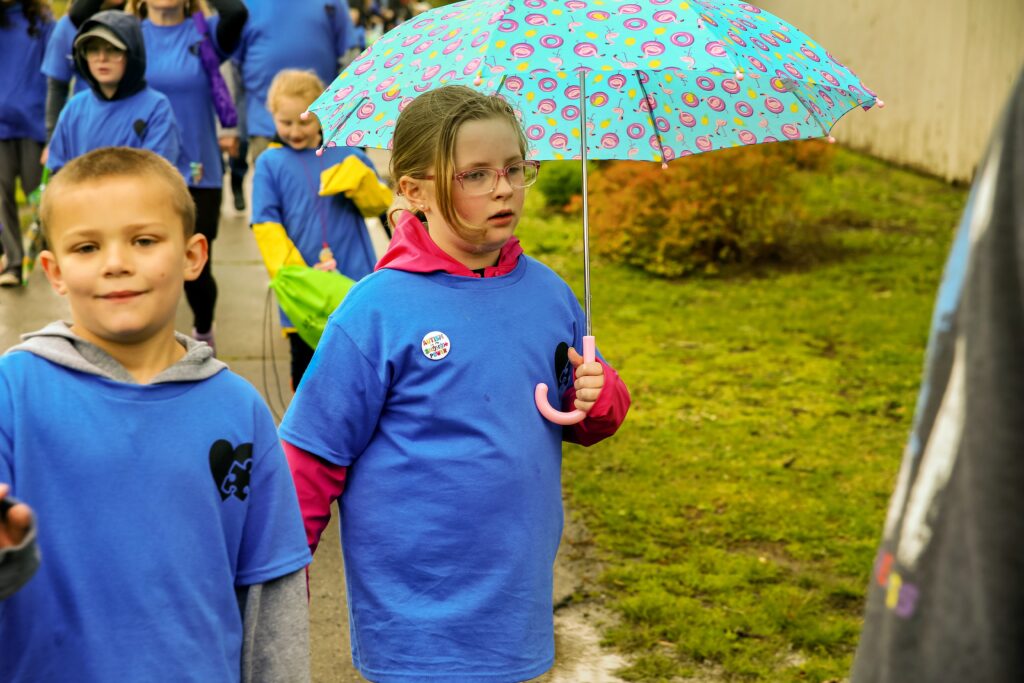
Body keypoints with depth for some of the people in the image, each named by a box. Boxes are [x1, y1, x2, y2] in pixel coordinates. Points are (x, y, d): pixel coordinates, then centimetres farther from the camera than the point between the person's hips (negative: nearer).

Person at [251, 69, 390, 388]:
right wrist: (292, 271, -18)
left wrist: (360, 179, -18)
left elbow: (379, 203, 2)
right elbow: (265, 225, -6)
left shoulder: (346, 154, 8)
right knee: (306, 361, 10)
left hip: (355, 278, 1)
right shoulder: (270, 163, 0)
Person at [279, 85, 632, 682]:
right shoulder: (379, 309, -12)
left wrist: (600, 398, -5)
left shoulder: (548, 293, 2)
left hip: (516, 603, 5)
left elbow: (585, 422, 17)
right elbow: (311, 458, -8)